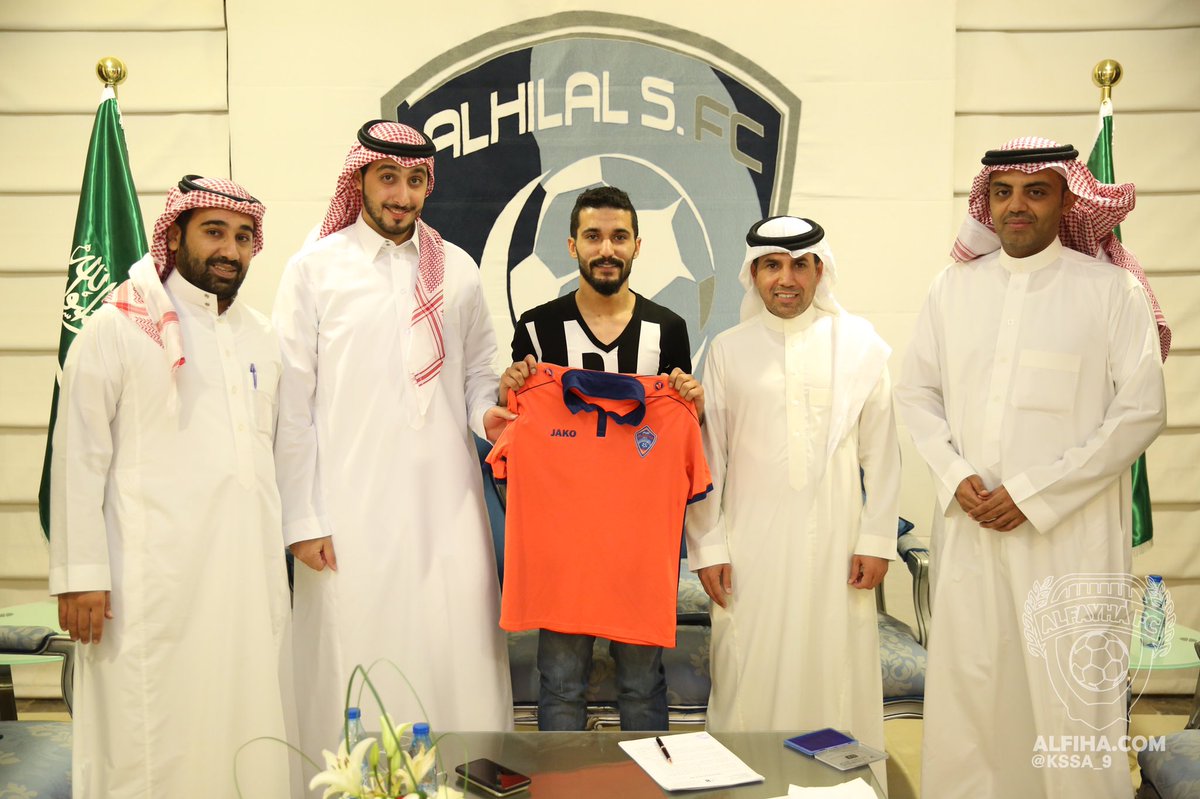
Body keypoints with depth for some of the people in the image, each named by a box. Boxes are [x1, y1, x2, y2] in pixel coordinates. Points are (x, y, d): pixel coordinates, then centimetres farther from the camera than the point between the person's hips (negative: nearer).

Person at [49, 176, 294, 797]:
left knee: (249, 730, 9)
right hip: (154, 579, -5)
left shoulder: (260, 337, 15)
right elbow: (79, 459, -5)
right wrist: (80, 575, -9)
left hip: (252, 573, 5)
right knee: (151, 736, 0)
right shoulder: (116, 330, -2)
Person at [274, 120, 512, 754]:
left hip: (447, 502, 3)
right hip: (351, 508, -2)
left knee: (458, 658, 4)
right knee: (355, 661, 3)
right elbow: (293, 404, 0)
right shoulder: (314, 268, 2)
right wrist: (301, 519, -5)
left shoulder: (457, 268, 10)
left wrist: (485, 413, -5)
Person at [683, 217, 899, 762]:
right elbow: (706, 456, 5)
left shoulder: (860, 343, 4)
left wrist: (876, 539, 0)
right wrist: (707, 547, 2)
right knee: (749, 680, 3)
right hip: (750, 545, 0)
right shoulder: (728, 350, 5)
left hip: (835, 543, 0)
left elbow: (881, 450, 4)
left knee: (837, 679, 5)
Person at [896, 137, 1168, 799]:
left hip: (1070, 532, -3)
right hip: (968, 526, 3)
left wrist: (1032, 493, -11)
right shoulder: (953, 287, 9)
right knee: (966, 688, 7)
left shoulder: (1110, 289, -1)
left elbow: (1141, 410, -5)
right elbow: (916, 391, 12)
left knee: (1073, 699, -1)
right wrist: (955, 477, -4)